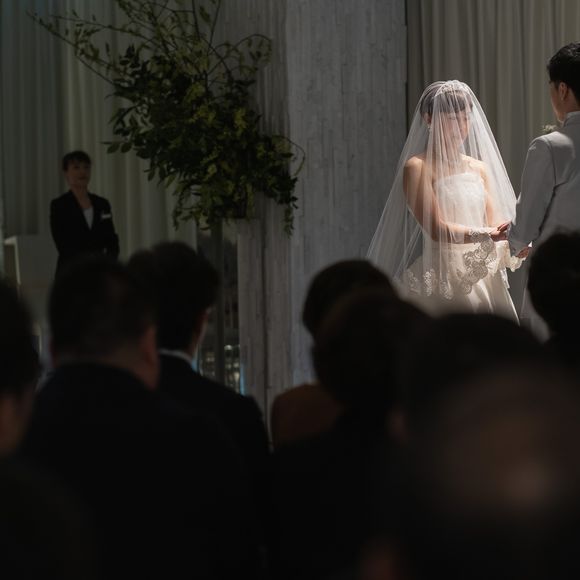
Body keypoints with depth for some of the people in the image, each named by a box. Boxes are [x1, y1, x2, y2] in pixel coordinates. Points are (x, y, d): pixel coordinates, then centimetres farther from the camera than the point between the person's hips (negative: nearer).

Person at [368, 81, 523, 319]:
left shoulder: (480, 168, 14)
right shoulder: (417, 167, -4)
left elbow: (494, 224, 8)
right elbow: (436, 228, -13)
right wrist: (487, 234, -25)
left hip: (482, 279, 5)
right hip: (439, 280, -5)